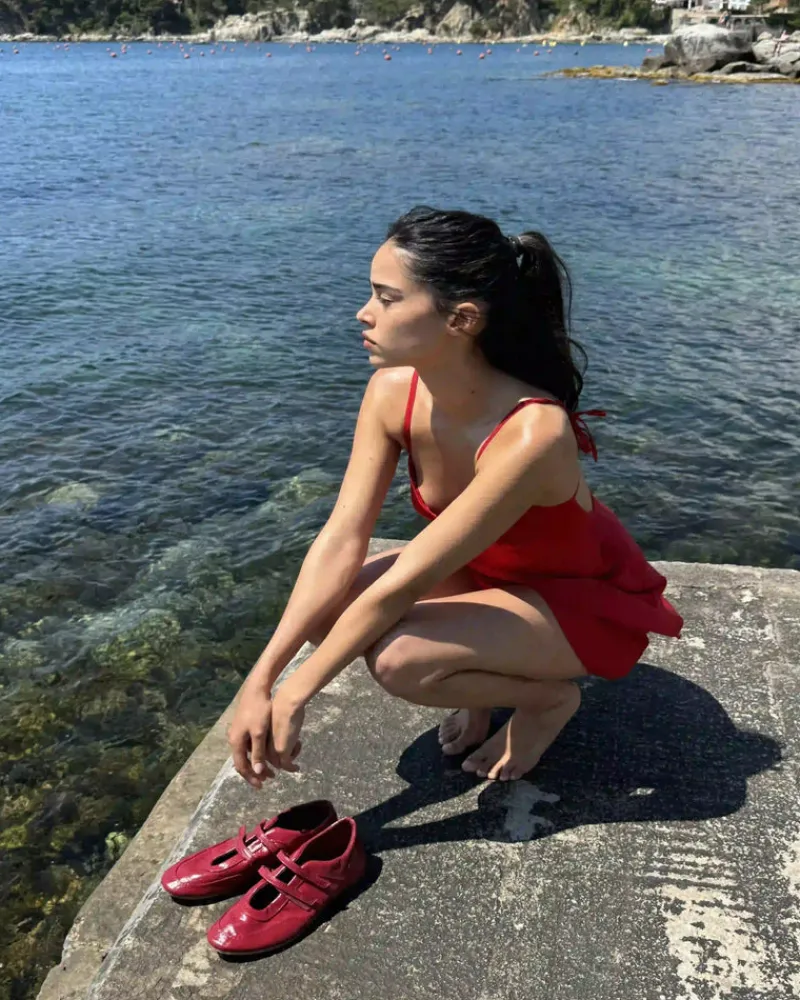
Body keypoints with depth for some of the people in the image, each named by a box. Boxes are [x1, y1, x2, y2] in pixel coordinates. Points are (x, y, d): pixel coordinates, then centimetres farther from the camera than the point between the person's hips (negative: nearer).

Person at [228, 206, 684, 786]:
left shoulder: (532, 433, -38)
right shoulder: (392, 392, -17)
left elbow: (403, 583, -34)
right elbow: (342, 542, -19)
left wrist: (293, 695, -25)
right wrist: (260, 681, -24)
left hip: (589, 603, -6)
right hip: (490, 572, 6)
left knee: (399, 659, -29)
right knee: (326, 610, -15)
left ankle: (550, 697, 1)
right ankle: (490, 677, 8)